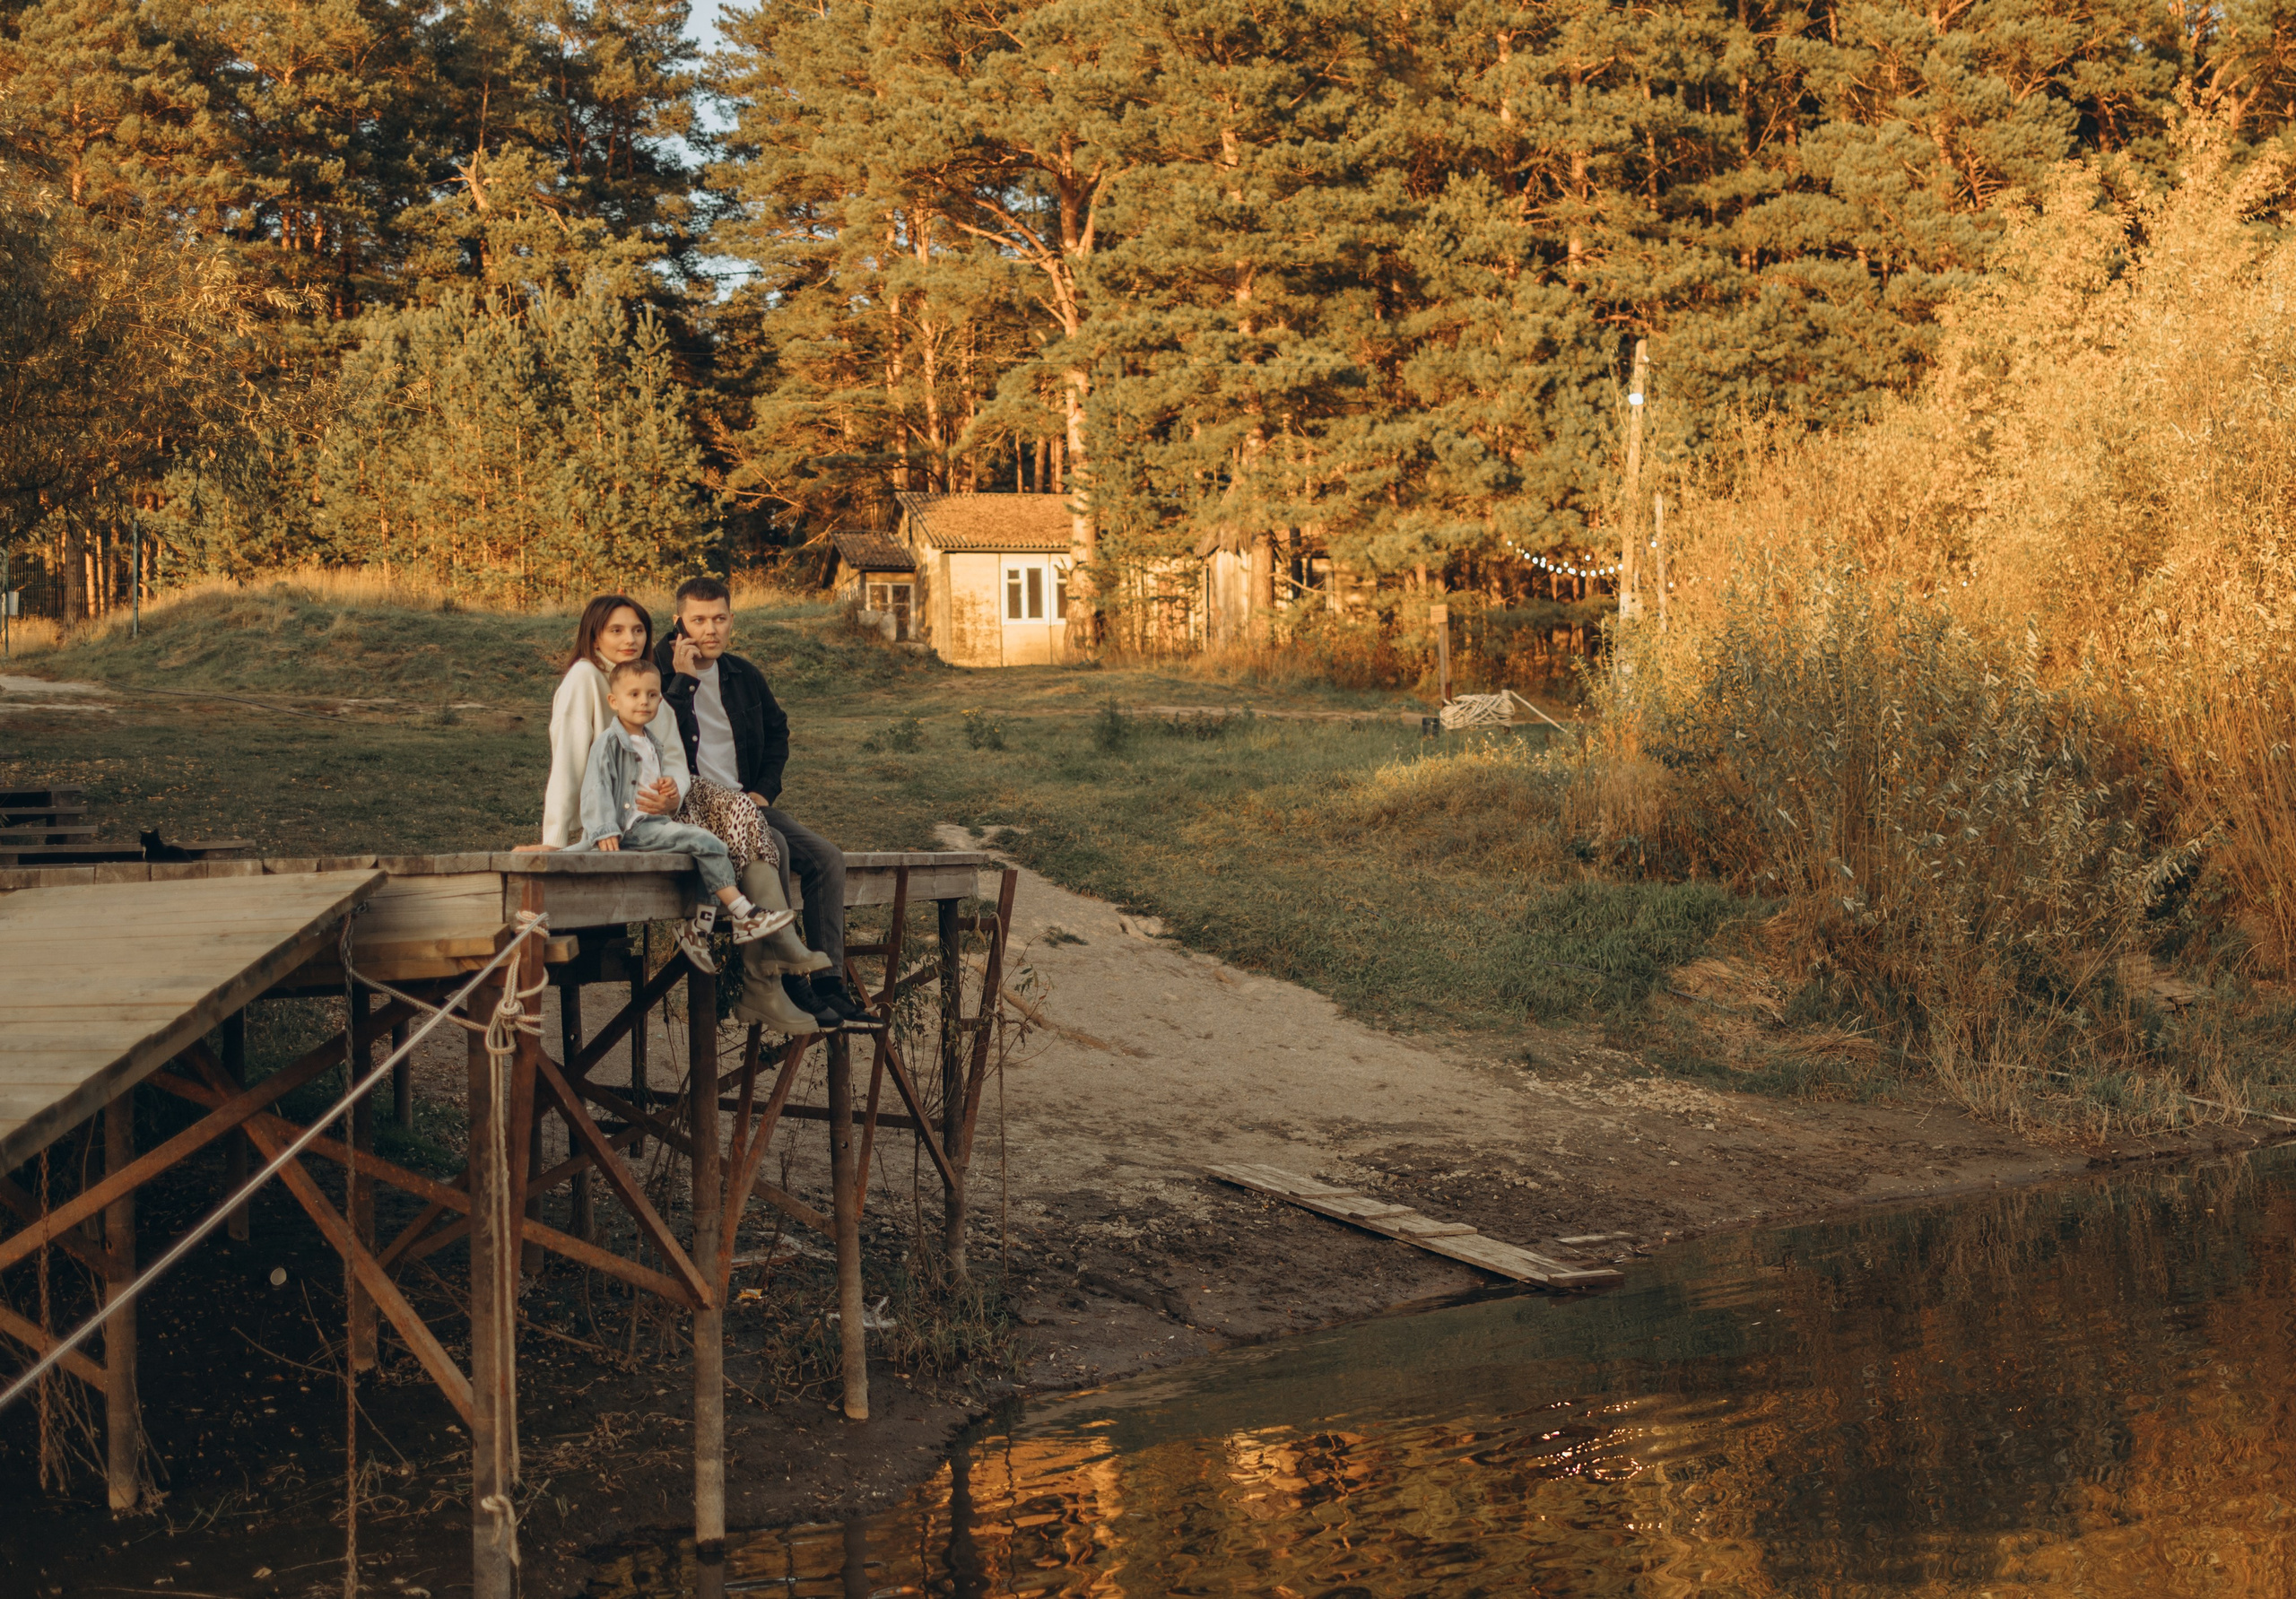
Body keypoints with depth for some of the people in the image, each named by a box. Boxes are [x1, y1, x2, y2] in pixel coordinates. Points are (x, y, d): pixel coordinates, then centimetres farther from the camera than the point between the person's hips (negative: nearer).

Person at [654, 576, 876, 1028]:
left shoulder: (744, 676, 15)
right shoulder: (659, 672, -2)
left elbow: (776, 730, 31)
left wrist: (765, 789, 16)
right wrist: (682, 679, -16)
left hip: (745, 804, 7)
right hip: (689, 806, -7)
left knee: (826, 856, -13)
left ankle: (828, 986, -16)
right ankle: (783, 984, -31)